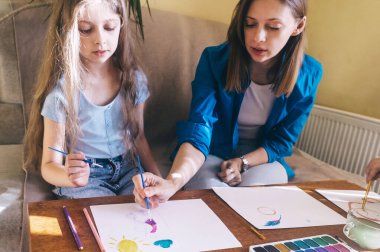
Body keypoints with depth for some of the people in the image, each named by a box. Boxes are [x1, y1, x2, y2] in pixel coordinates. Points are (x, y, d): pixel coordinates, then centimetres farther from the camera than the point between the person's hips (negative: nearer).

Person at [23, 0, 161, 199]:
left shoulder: (134, 78, -3)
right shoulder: (61, 90, -15)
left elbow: (138, 138, 9)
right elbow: (49, 166, -10)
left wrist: (159, 181, -4)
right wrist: (70, 176, -32)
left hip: (128, 171, 4)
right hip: (84, 181, -3)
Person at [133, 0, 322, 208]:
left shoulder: (308, 74, -13)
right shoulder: (215, 59, -19)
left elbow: (281, 141, -4)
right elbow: (199, 128, -30)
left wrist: (243, 163, -22)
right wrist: (173, 181, -49)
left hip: (262, 158, 1)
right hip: (213, 154, -1)